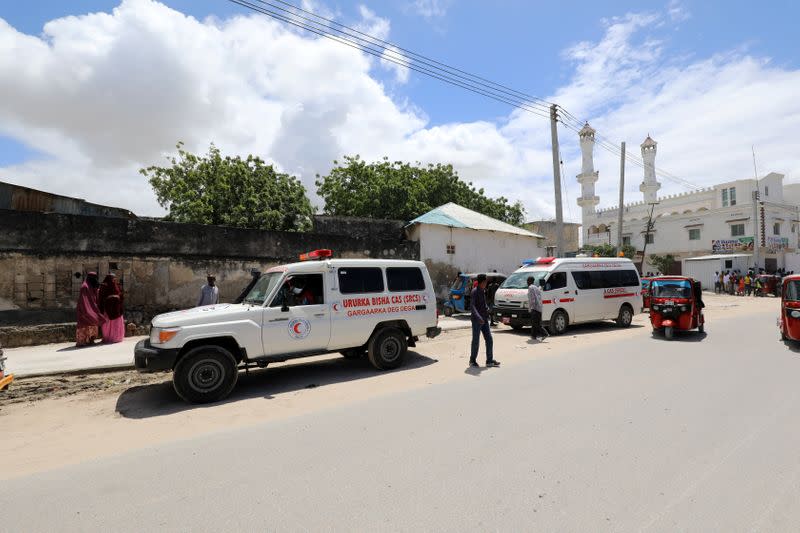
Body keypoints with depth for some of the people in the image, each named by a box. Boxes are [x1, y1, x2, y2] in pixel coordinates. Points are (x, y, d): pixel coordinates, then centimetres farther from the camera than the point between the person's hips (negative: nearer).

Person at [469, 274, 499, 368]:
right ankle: (472, 360, 15)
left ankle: (490, 360, 15)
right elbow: (472, 306, -23)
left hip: (484, 319, 8)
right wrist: (478, 317, -34)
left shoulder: (483, 291, 12)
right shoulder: (475, 291, -14)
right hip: (477, 320, -8)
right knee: (476, 341, 1)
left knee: (489, 340, 7)